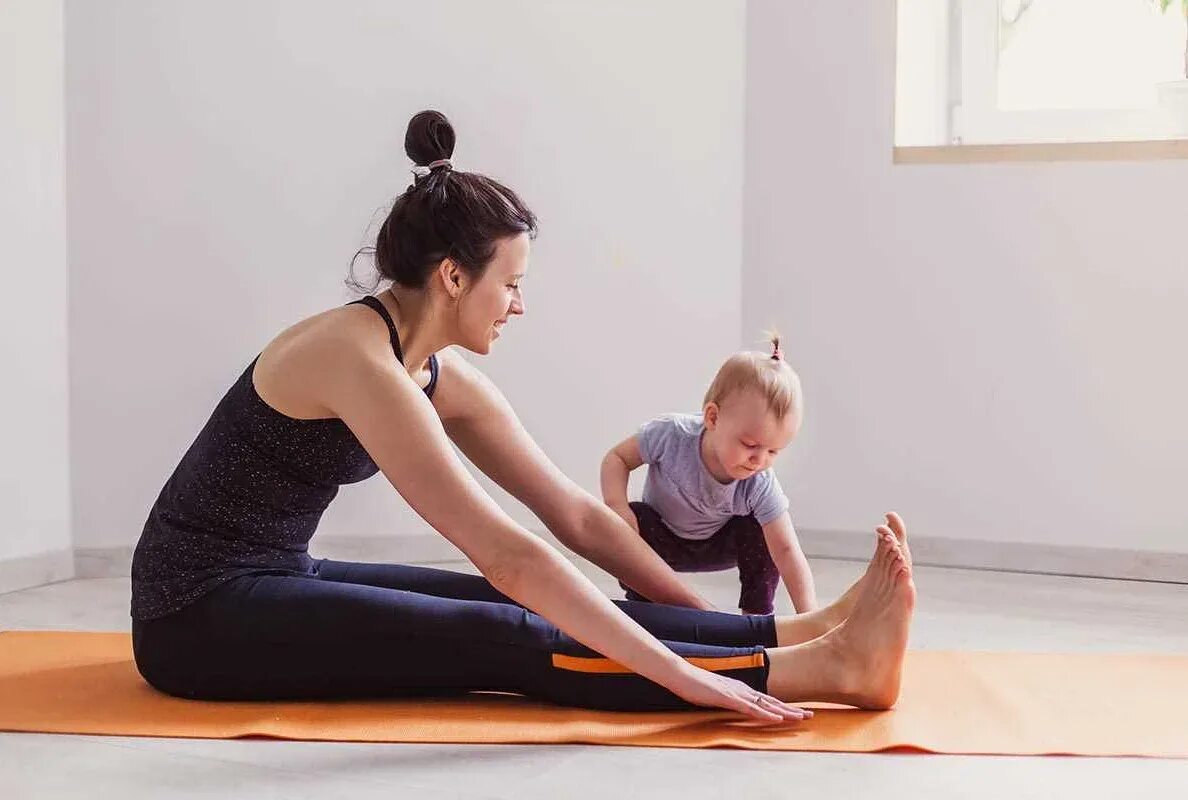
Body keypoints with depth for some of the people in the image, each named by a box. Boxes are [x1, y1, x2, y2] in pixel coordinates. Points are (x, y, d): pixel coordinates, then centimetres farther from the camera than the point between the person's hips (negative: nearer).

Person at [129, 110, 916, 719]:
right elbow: (508, 555, -32)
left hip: (276, 583, 8)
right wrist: (682, 673, -31)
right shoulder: (361, 362, -25)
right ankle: (820, 666, -26)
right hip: (202, 611, -8)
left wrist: (712, 625, 4)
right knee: (504, 639, -22)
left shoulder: (443, 378, 3)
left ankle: (803, 632, -12)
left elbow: (577, 513, 6)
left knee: (534, 609, -8)